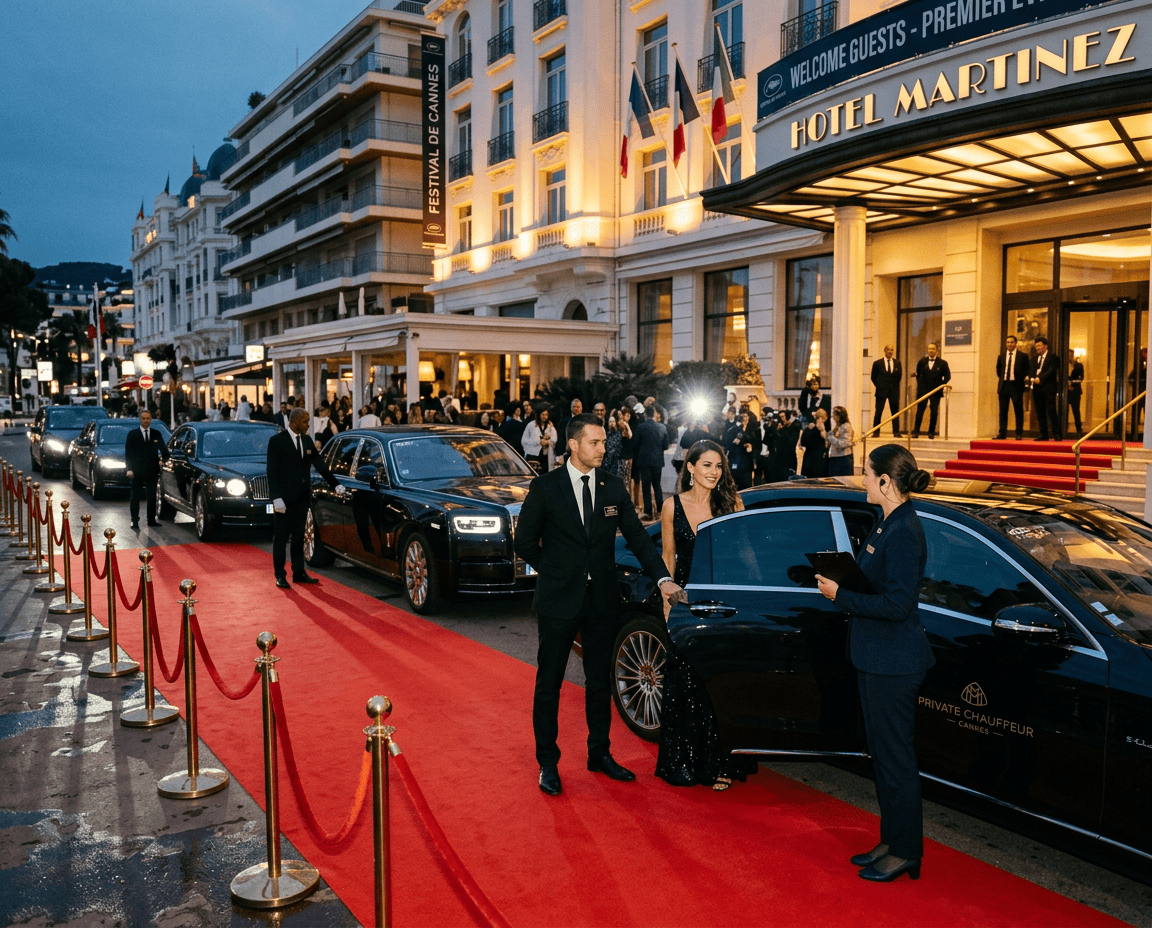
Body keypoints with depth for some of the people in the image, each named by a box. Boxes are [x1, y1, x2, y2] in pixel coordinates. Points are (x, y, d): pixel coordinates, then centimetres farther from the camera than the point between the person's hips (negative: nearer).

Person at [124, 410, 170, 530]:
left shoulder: (156, 434, 9)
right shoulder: (132, 434, 2)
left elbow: (163, 449, 13)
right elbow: (128, 453, 0)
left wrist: (165, 457, -9)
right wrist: (129, 469, -9)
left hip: (152, 470, 2)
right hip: (137, 471, -2)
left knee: (152, 497, 6)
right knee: (135, 497, 4)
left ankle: (151, 520, 14)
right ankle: (135, 521, 10)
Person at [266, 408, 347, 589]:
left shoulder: (307, 441, 9)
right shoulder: (277, 441, -8)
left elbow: (320, 465, 11)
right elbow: (272, 471, -12)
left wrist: (335, 485, 4)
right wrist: (276, 497, -18)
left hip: (302, 496, 6)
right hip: (284, 497, -6)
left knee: (298, 536, 12)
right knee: (281, 537, 2)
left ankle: (299, 572, 20)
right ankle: (280, 575, 9)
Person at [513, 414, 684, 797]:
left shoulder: (613, 487, 2)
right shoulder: (545, 487, -8)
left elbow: (637, 536, 2)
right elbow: (525, 542, 0)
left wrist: (662, 578, -9)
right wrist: (556, 571, 2)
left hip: (602, 599, 3)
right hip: (558, 600, -3)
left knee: (600, 681, 14)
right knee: (549, 683, 7)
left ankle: (600, 754, 30)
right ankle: (548, 762, 21)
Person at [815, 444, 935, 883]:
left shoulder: (904, 532, -21)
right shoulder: (888, 524, 11)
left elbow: (898, 604, -25)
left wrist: (841, 595, -18)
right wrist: (840, 581, 4)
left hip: (893, 664, -10)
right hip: (877, 658, 10)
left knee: (895, 756, 2)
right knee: (882, 752, 18)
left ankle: (905, 853, 17)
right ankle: (891, 841, 32)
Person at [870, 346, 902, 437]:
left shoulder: (897, 362, 10)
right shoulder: (877, 363, 3)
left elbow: (899, 374, 5)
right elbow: (874, 377, 6)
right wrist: (879, 386, 0)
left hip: (894, 391, 2)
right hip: (881, 391, -2)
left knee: (895, 412, 2)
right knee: (878, 412, -2)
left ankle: (896, 432, 6)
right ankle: (876, 432, 3)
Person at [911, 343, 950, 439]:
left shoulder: (942, 363, 1)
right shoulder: (922, 361, 6)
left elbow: (947, 376, 5)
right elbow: (918, 374, 18)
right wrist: (920, 383, 10)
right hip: (922, 390, 1)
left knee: (934, 412, 1)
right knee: (920, 410, 0)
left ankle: (931, 432, 9)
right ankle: (916, 432, 3)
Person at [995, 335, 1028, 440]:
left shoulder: (1022, 356, 3)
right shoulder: (1001, 357, 13)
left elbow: (1026, 370, 6)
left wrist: (1026, 377, -10)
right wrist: (1001, 380, 13)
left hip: (1016, 386, -3)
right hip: (1003, 385, 3)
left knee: (1018, 411, 1)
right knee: (1003, 411, 4)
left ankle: (1019, 433, 6)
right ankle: (1002, 433, 8)